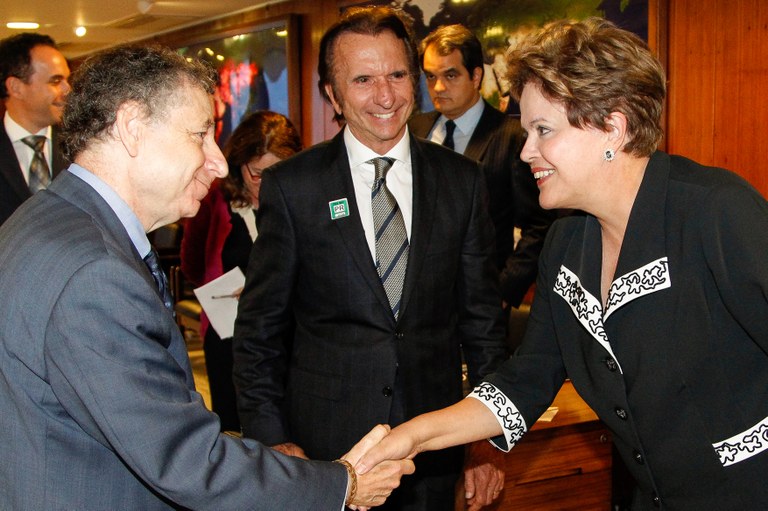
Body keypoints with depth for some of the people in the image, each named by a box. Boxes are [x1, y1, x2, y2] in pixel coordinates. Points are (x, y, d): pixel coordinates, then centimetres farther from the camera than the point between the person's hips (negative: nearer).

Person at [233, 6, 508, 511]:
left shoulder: (462, 180, 1)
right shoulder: (291, 186, -5)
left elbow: (481, 316, 5)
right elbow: (260, 327, -1)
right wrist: (271, 439, -8)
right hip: (325, 443, -2)